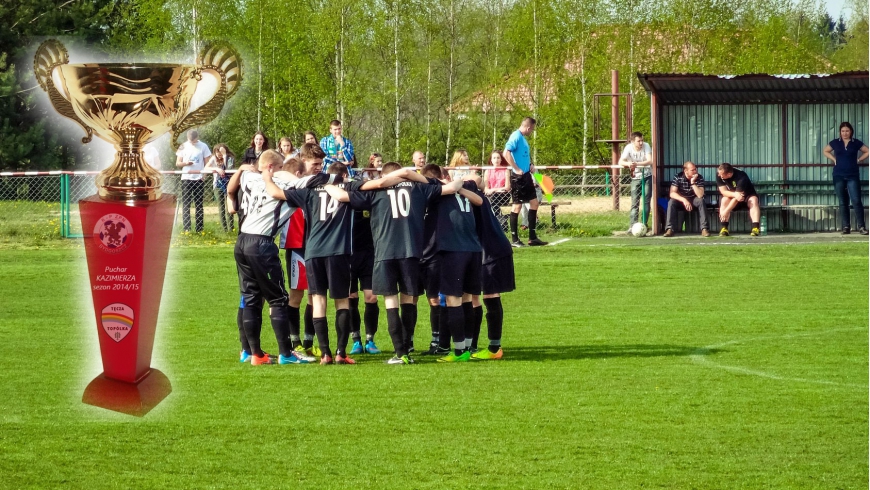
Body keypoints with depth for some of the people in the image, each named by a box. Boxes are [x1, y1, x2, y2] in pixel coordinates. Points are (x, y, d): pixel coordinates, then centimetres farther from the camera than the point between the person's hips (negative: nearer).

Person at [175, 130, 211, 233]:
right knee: (186, 204, -3)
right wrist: (186, 163, -15)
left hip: (198, 178, 0)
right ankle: (186, 228, -4)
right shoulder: (183, 147, 4)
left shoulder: (203, 147, 3)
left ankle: (199, 229, 6)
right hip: (186, 178, 0)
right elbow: (178, 163, 6)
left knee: (199, 204, 4)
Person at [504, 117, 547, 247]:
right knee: (517, 206, -4)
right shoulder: (516, 137, -14)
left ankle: (532, 237, 15)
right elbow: (506, 153, -24)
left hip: (526, 175, 10)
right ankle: (514, 239, 2)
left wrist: (529, 165, 10)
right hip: (518, 176, -10)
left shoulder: (522, 138, 14)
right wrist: (517, 169, -23)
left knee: (534, 202, 10)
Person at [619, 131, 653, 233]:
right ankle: (633, 226, -3)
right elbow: (621, 161, -21)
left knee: (646, 201, -6)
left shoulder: (646, 146, -16)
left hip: (647, 176, -1)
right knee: (634, 202, -1)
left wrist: (636, 164, -40)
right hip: (636, 178, 1)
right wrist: (628, 164, -44)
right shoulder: (628, 148, -13)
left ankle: (644, 224, -1)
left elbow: (650, 161, -26)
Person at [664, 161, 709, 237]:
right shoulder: (678, 177, -15)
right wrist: (684, 200, -37)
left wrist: (693, 182, -33)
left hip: (693, 201, 0)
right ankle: (669, 229, -31)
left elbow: (700, 195, -25)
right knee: (671, 202, -31)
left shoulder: (699, 178, -15)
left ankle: (704, 229, -32)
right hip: (681, 200, 0)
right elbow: (672, 193, -23)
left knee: (701, 201, -31)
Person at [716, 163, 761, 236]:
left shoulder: (741, 177, -32)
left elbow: (737, 198, -35)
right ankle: (724, 229, -32)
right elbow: (723, 191, -20)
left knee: (753, 200, -34)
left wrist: (726, 211, -40)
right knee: (725, 200, -28)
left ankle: (755, 228, -40)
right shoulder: (719, 174, -18)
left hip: (747, 196, -3)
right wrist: (735, 194, -39)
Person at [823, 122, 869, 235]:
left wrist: (858, 159, 2)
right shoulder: (835, 143, 6)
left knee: (856, 201, -11)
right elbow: (825, 151, 21)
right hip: (839, 176, 2)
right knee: (843, 203, 5)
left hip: (852, 176, -2)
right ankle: (846, 227, 9)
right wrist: (834, 159, 7)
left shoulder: (856, 143, 3)